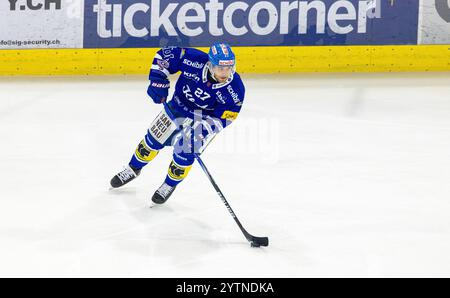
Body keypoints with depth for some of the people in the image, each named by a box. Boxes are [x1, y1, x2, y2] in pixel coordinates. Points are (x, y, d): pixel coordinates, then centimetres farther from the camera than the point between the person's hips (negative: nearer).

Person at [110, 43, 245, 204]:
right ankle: (133, 169, 36)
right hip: (179, 105, 2)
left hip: (207, 117, -2)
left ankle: (170, 185, 18)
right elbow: (164, 55, -17)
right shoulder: (195, 60, -32)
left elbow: (222, 118, -23)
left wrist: (201, 131, -35)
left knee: (185, 154, -12)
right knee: (154, 139, 8)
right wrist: (158, 81, -23)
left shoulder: (235, 89, -31)